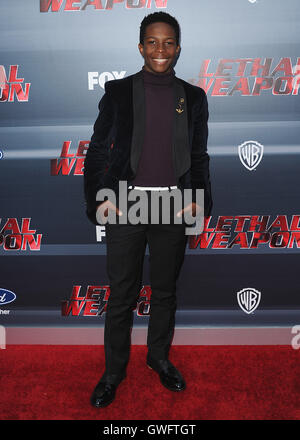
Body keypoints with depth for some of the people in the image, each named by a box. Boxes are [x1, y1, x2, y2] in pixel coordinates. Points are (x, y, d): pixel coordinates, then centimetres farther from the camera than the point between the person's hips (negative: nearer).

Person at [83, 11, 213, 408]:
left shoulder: (194, 97, 9)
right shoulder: (118, 91, 3)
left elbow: (200, 157, 11)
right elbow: (97, 150, 3)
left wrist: (200, 199, -2)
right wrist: (98, 198, -8)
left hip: (174, 207, 2)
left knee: (166, 289, 14)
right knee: (122, 294, 6)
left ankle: (159, 357, 35)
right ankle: (113, 371, 24)